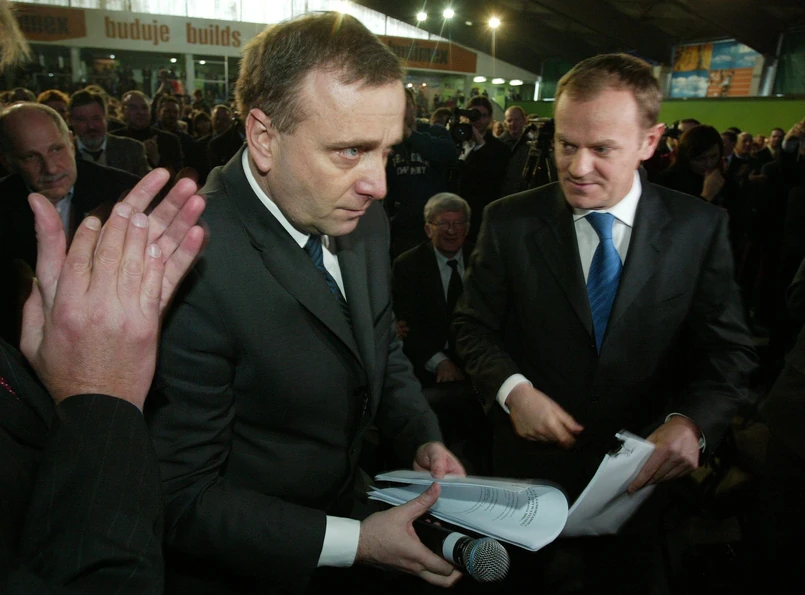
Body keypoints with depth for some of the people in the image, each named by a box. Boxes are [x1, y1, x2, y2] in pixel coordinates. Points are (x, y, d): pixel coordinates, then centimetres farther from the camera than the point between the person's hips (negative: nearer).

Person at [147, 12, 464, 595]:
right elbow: (183, 498, -24)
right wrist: (354, 542, -24)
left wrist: (423, 439, -8)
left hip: (347, 509, 6)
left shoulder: (362, 218, -10)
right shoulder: (189, 272, -32)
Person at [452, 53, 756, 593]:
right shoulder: (509, 221, -10)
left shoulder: (701, 228, -9)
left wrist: (692, 421, -24)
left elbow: (728, 350, -6)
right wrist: (512, 388, -21)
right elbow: (474, 326, -4)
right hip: (533, 461, 0)